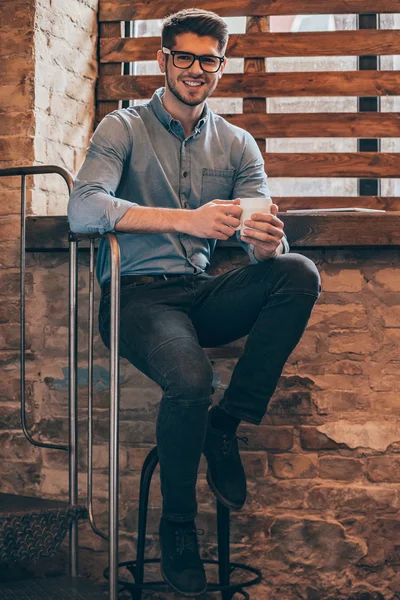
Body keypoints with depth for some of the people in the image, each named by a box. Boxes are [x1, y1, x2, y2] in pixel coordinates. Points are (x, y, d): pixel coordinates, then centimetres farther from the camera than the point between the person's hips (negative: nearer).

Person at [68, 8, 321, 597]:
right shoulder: (123, 128, 1)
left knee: (299, 273, -25)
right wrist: (187, 219, -30)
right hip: (137, 295, -4)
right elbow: (83, 209, -18)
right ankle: (177, 529, -9)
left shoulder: (237, 144, 12)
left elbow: (265, 236, 2)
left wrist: (268, 242, -25)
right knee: (190, 378, -34)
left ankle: (226, 425, -15)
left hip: (205, 294, 4)